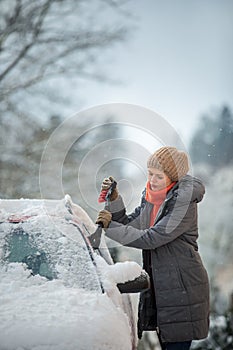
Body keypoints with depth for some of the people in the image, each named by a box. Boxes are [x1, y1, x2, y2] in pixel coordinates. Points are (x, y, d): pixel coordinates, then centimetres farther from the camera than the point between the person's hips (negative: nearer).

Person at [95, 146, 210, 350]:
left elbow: (151, 238, -22)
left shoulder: (183, 201, -17)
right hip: (157, 286, 8)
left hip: (182, 288, -8)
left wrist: (110, 226, -19)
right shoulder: (149, 197, 8)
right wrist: (114, 199, -2)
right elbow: (129, 225, 13)